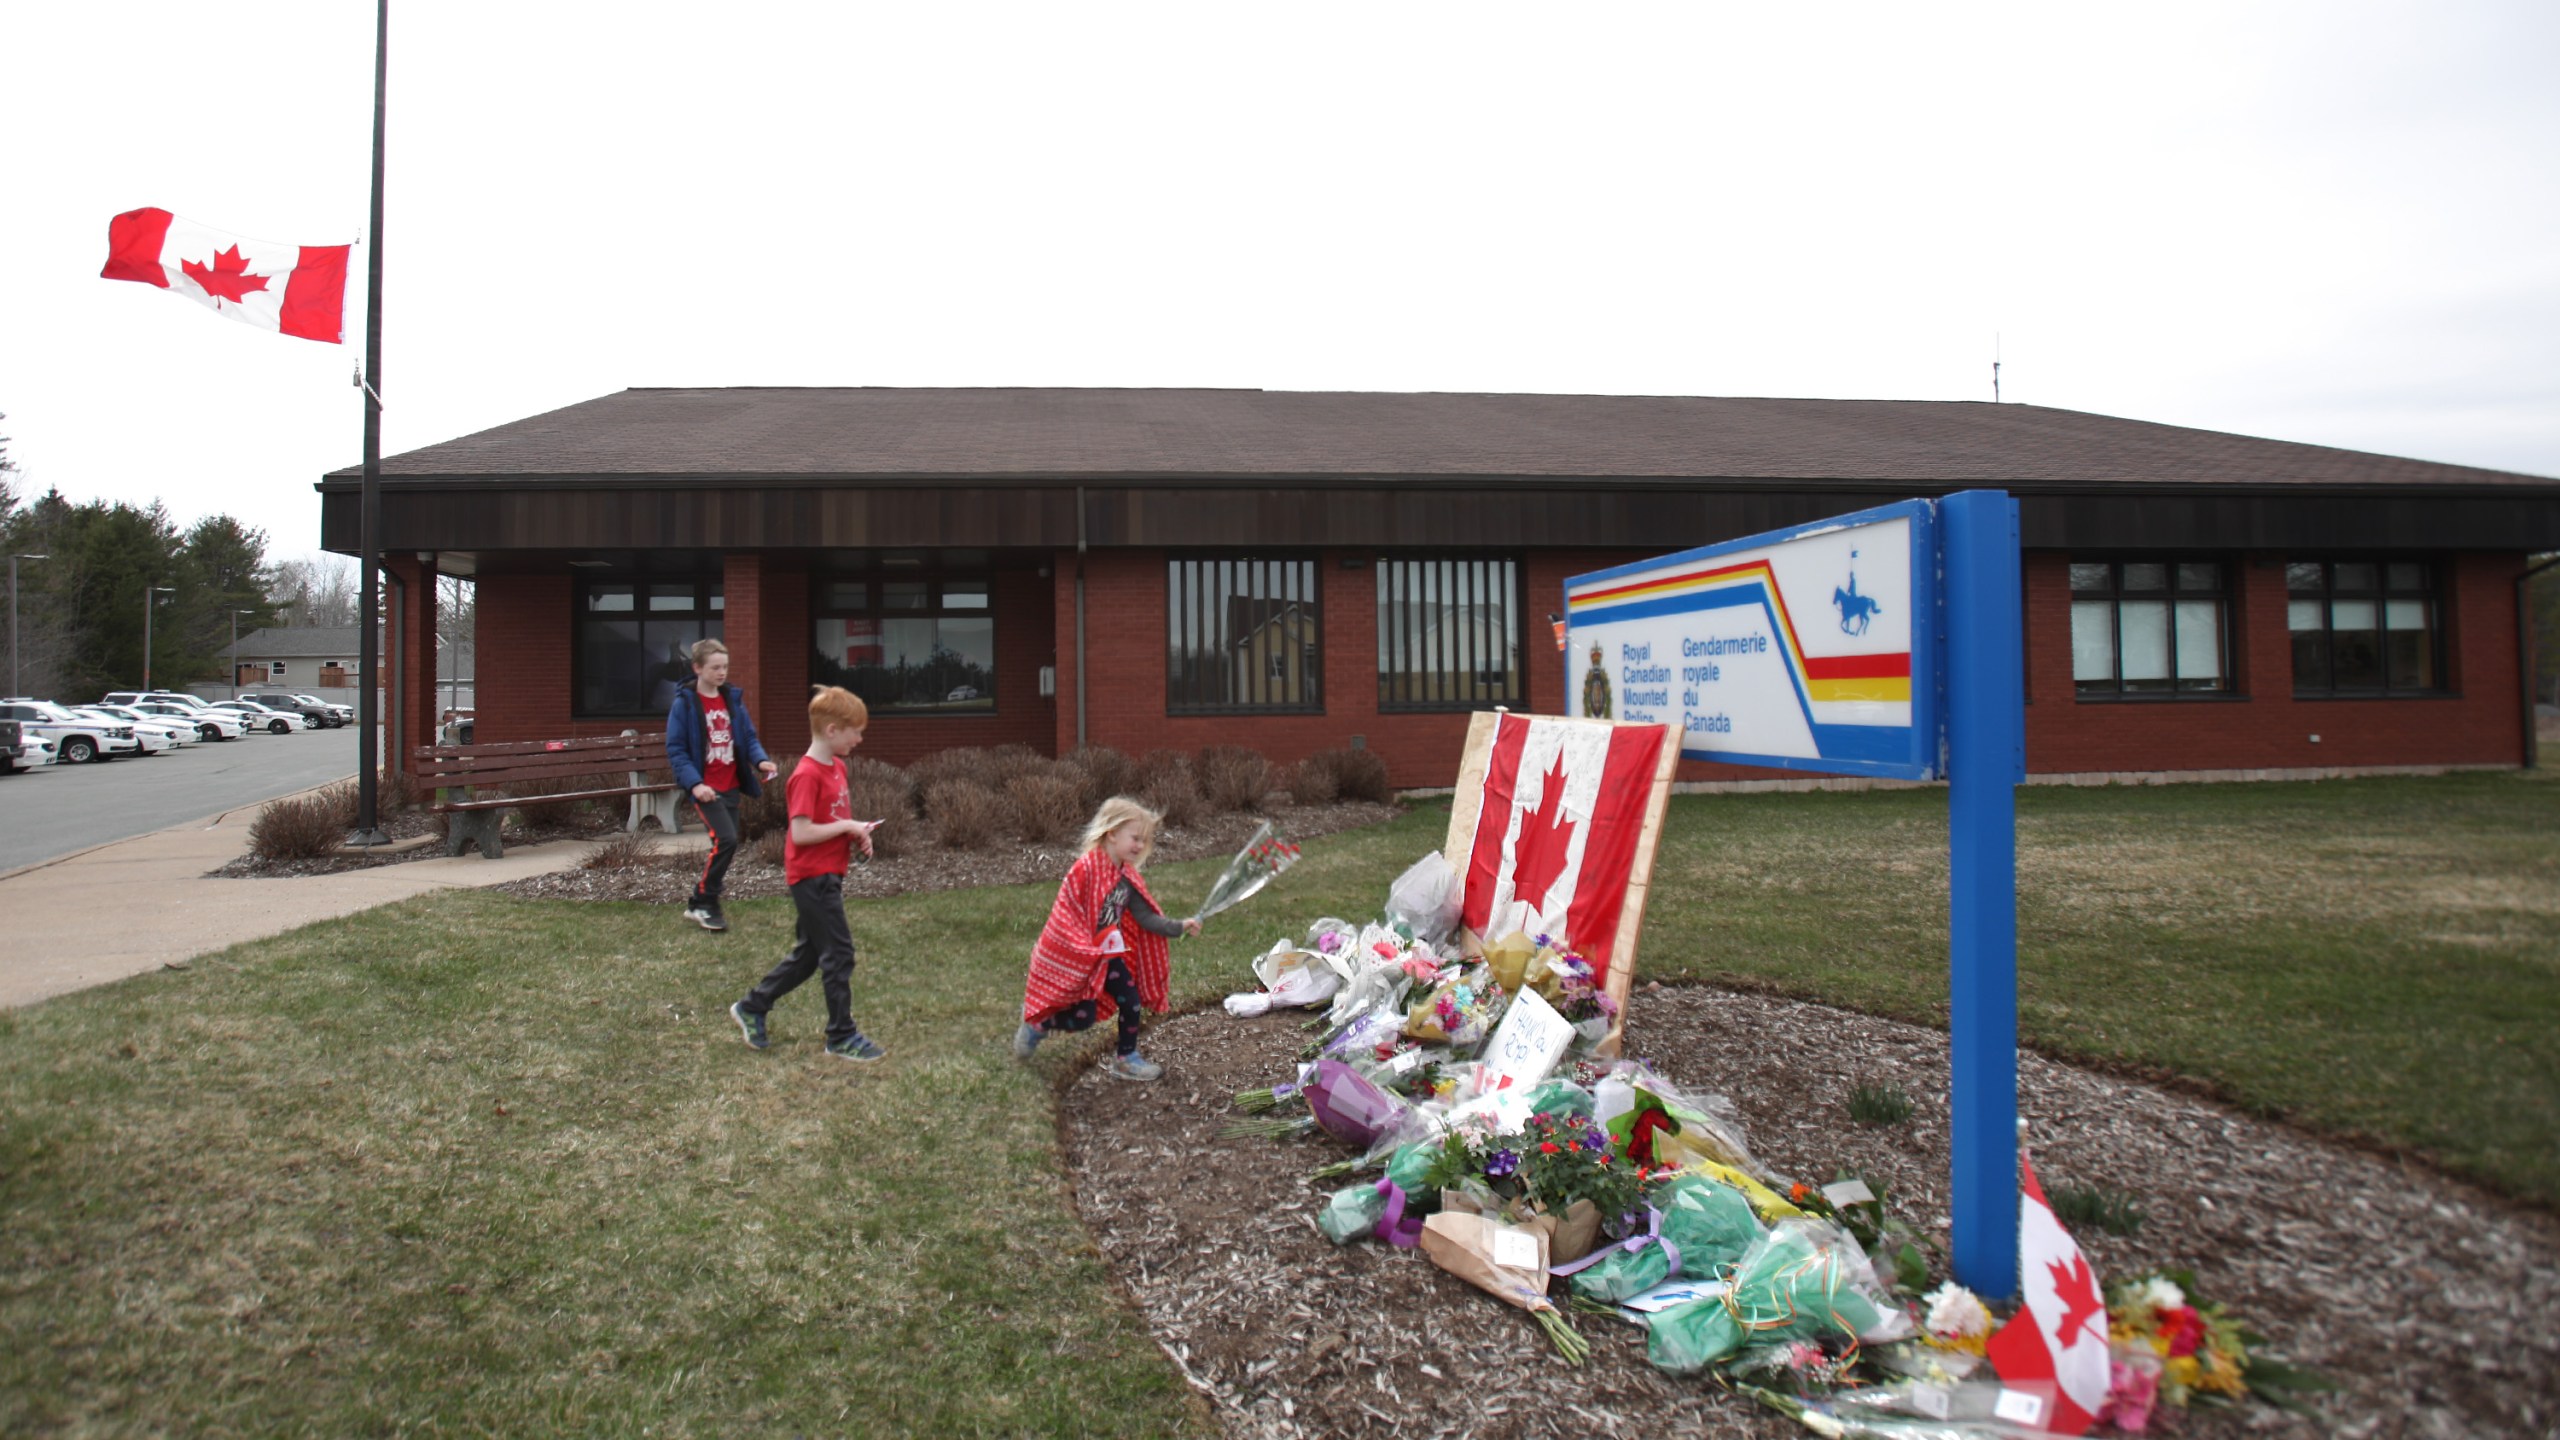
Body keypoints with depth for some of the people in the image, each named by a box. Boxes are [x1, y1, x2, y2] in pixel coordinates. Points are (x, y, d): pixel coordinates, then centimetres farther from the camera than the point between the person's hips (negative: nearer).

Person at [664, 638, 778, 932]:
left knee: (726, 846, 9)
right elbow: (676, 750, -10)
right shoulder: (684, 704, -8)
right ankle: (704, 903, -3)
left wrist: (760, 760, -8)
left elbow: (748, 736, 12)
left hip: (731, 786, 6)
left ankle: (700, 904, 24)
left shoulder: (733, 699, 8)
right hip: (706, 788, -6)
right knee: (726, 840, -19)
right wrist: (694, 783, -21)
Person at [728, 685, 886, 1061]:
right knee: (838, 954, -3)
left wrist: (856, 833, 2)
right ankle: (842, 1037, 8)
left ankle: (752, 1007, 31)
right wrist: (847, 826, -18)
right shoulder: (807, 775, -19)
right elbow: (801, 833, -24)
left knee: (809, 953, 18)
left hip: (827, 875, 10)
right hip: (812, 876, -10)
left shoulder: (837, 768, 10)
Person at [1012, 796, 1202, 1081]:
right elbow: (1068, 914, -24)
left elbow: (1146, 918, -3)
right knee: (1083, 1016, -4)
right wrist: (1089, 948, -24)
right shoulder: (1085, 868, -25)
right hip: (1077, 957, -7)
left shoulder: (1127, 877, 0)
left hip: (1109, 954, 7)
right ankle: (1036, 1024, 23)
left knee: (1131, 1001, 2)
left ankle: (1126, 1058, 19)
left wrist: (1179, 927, -16)